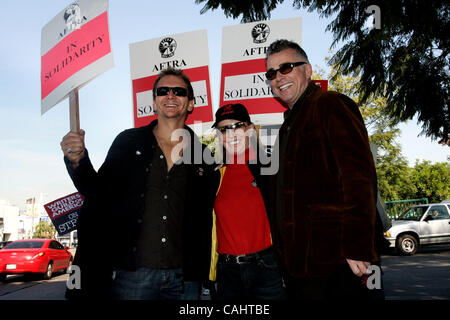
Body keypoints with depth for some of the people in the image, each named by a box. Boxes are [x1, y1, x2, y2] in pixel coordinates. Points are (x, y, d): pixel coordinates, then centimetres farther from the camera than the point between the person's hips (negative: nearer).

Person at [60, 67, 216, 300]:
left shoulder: (202, 154, 5)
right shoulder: (128, 142, 3)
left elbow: (204, 222, 9)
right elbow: (98, 194, 5)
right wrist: (78, 162, -12)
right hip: (131, 274, -1)